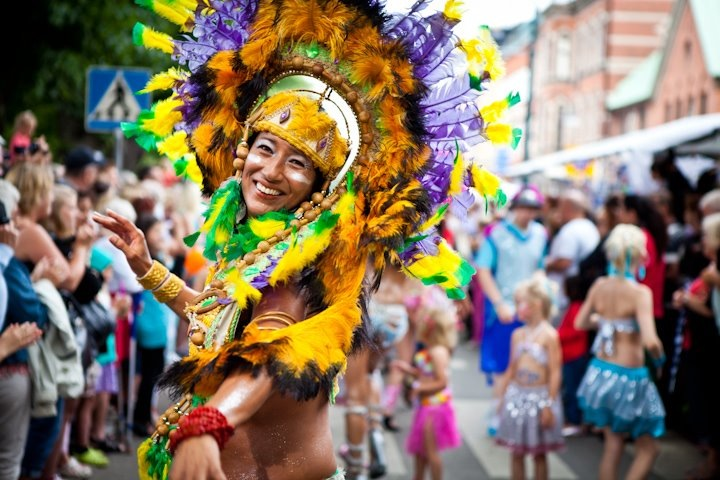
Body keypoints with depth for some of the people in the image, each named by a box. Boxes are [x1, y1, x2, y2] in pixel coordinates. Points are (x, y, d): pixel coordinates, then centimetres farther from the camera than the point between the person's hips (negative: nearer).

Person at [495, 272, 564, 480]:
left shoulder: (549, 335, -11)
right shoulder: (518, 334, 5)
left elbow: (555, 372, -12)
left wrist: (549, 405, -15)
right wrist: (503, 398, 10)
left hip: (539, 397, -5)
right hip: (517, 396, 5)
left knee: (539, 454, 6)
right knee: (517, 452, 9)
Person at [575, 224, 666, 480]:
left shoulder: (599, 285, -3)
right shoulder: (640, 292, -21)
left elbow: (580, 322, 11)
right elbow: (650, 341, -30)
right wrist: (660, 359, -10)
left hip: (600, 371, 6)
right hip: (629, 379, -6)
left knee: (613, 442, 20)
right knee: (647, 449, 10)